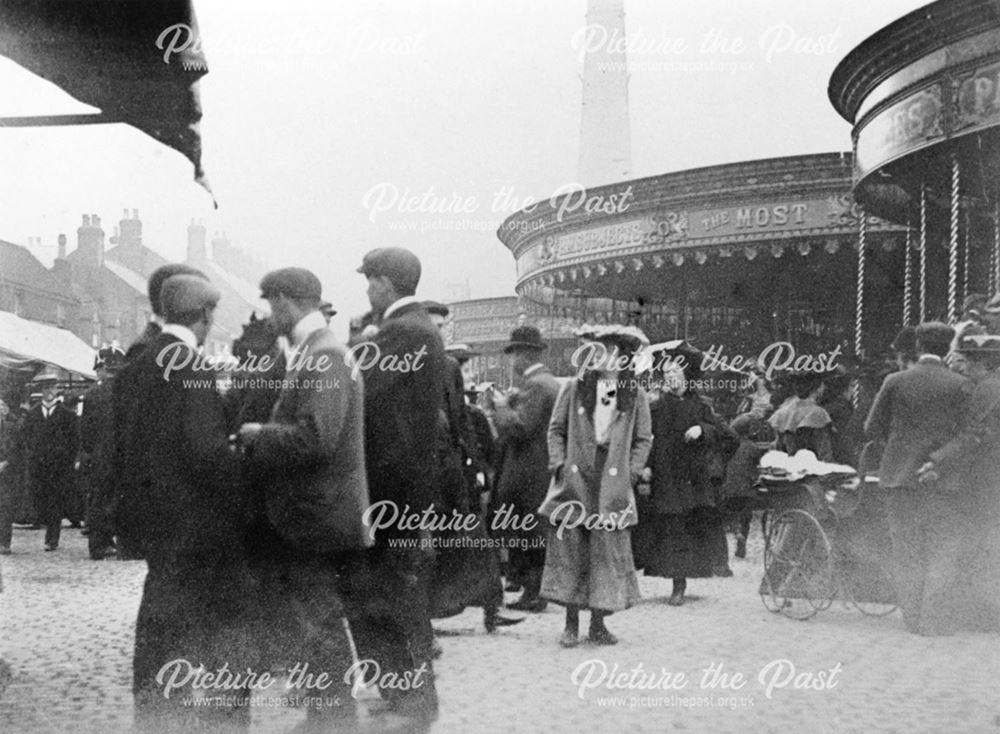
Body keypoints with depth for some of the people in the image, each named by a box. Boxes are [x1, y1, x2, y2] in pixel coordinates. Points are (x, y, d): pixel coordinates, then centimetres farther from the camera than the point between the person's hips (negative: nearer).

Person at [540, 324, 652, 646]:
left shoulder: (634, 394, 5)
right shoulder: (575, 388, 4)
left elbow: (643, 439, 9)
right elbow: (556, 429, 8)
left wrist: (631, 471, -2)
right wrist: (559, 465, -3)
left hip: (613, 487, 0)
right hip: (575, 483, 0)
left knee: (609, 552, -1)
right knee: (569, 550, -1)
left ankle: (598, 624, 10)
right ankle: (571, 624, 8)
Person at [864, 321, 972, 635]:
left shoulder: (895, 382, -1)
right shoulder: (961, 385, -5)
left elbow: (872, 428, 2)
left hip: (900, 477, 2)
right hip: (944, 480, -2)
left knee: (906, 555, 11)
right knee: (943, 553, 6)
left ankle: (912, 620, 15)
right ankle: (934, 622, 2)